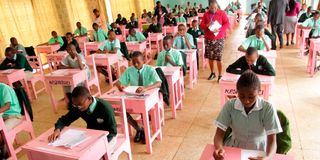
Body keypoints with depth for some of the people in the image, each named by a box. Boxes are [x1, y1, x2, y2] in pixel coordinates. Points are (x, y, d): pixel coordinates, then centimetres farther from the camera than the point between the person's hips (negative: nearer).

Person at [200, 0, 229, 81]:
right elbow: (201, 25, 4)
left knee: (218, 58, -4)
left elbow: (227, 23, -5)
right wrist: (207, 25, -18)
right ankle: (212, 73, 26)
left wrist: (219, 29, -20)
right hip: (208, 39, 3)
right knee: (210, 57, 10)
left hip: (219, 39, -3)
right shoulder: (206, 14, 4)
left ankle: (220, 75, 7)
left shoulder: (222, 13, -2)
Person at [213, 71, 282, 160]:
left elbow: (272, 140, -17)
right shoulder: (229, 106, -12)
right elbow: (219, 134, -11)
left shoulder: (268, 108, -15)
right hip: (234, 147, 0)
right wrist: (218, 148, -33)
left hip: (259, 150, 0)